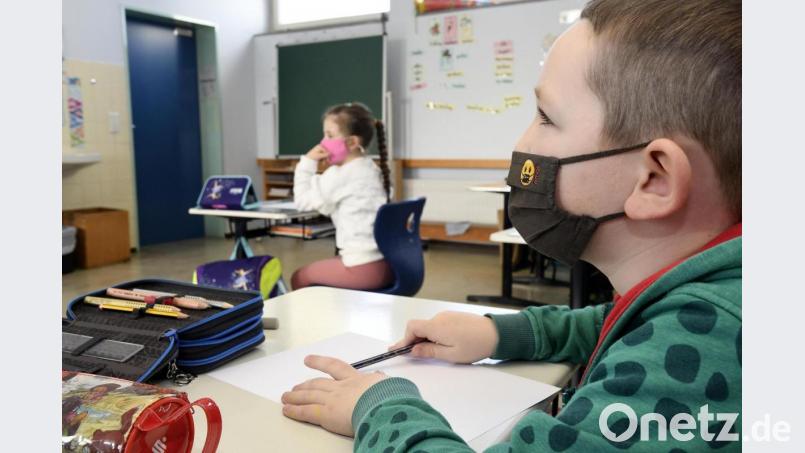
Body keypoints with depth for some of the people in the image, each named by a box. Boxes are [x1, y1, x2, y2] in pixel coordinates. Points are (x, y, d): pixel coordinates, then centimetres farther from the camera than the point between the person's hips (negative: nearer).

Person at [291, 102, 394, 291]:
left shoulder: (339, 175, -11)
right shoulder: (371, 169, 13)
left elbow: (304, 200, -3)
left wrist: (307, 163, 2)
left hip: (364, 267, -9)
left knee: (299, 277, 11)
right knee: (317, 268, 31)